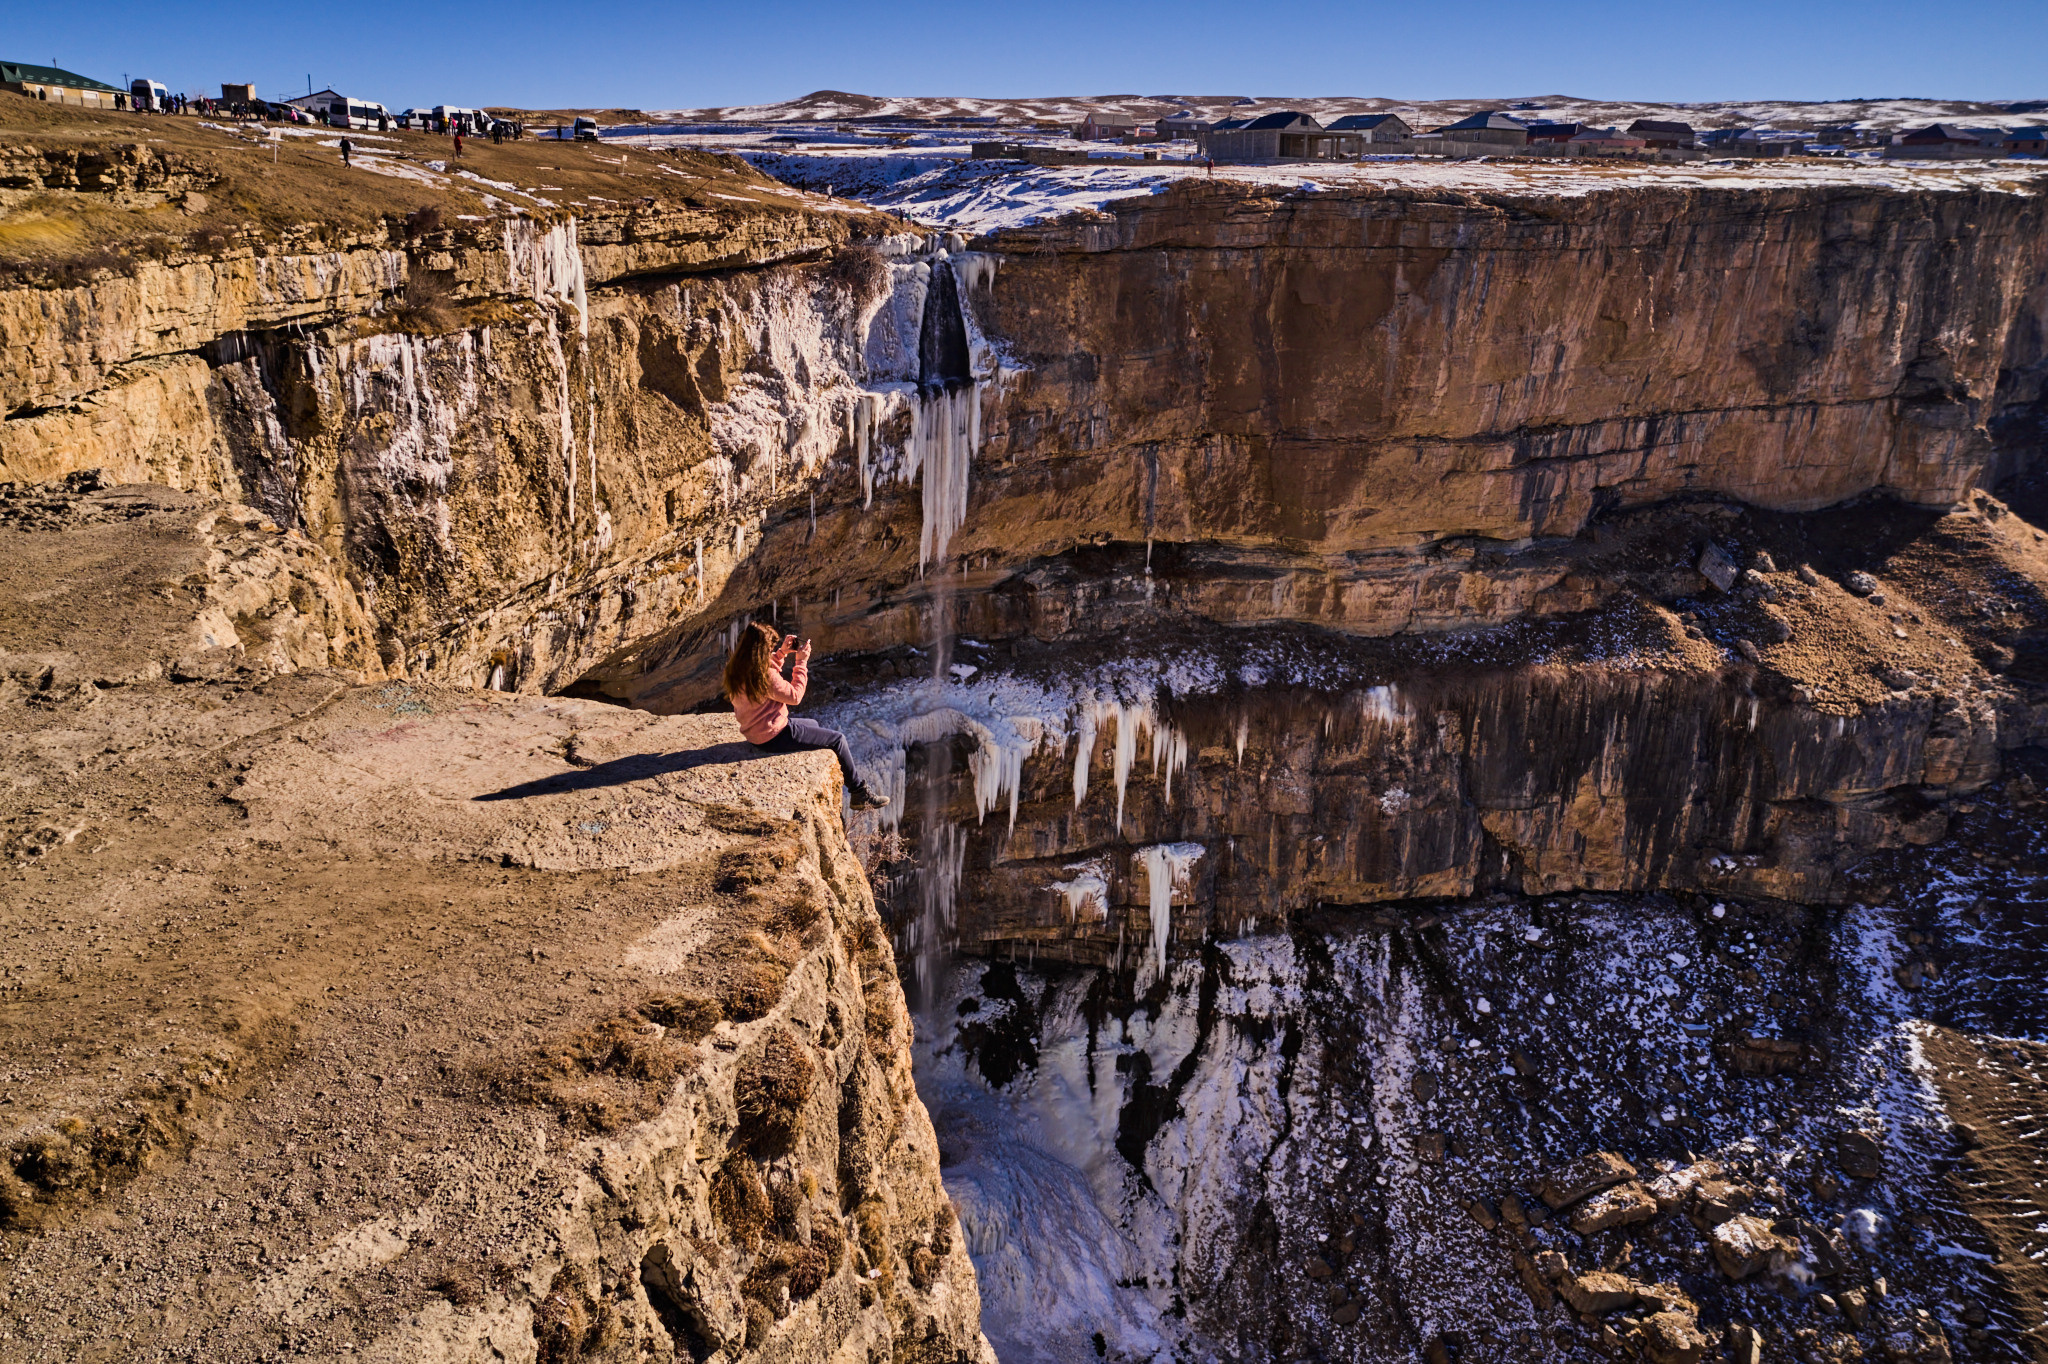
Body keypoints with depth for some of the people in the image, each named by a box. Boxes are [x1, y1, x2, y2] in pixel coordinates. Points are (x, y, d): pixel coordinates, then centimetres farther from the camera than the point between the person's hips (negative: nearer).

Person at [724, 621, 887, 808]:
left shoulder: (738, 667, -3)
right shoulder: (764, 675, -31)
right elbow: (795, 696, -19)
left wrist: (781, 653, 6)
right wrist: (801, 662, -12)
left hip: (755, 729, 10)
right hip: (773, 736, -10)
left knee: (814, 724, 31)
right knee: (838, 739, 1)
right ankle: (860, 794, 14)